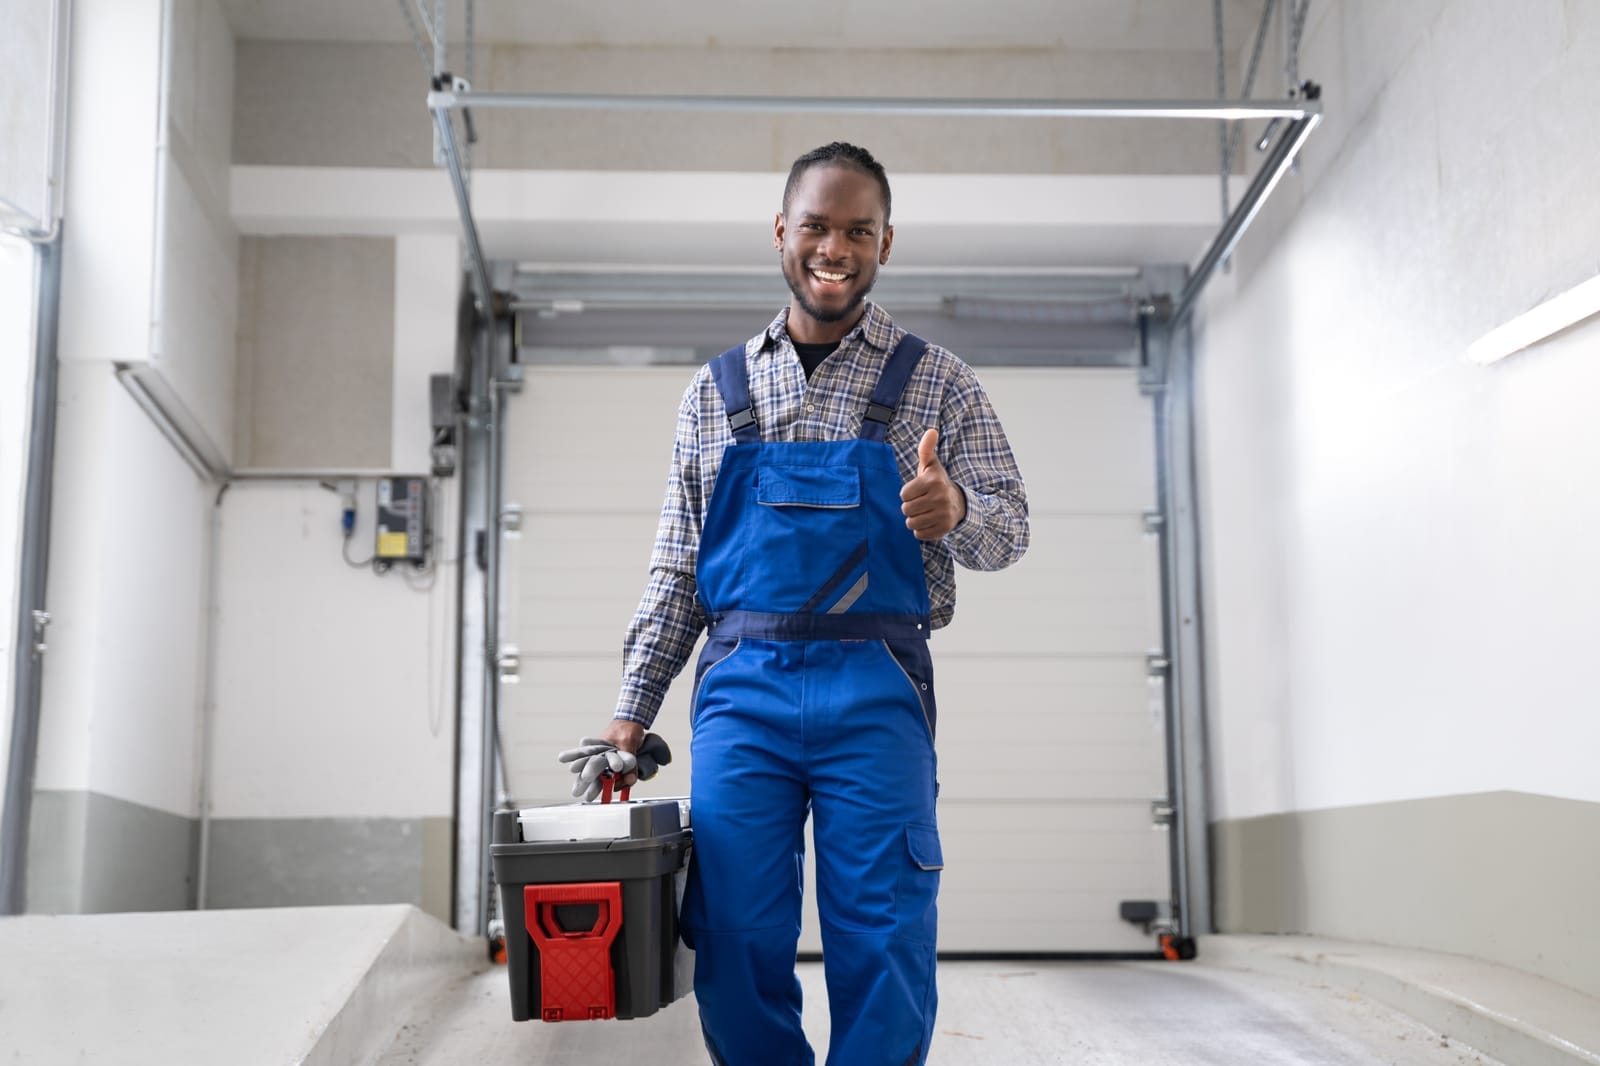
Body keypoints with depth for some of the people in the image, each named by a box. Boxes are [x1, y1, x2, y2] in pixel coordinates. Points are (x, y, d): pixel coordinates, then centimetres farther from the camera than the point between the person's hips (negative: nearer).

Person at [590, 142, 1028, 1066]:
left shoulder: (937, 382, 8)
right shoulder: (717, 390, 14)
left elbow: (1011, 526, 2)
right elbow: (677, 566, 14)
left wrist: (958, 509, -22)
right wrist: (636, 707, 7)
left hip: (876, 690, -2)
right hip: (741, 688, 2)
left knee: (883, 949, -2)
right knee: (737, 940, 1)